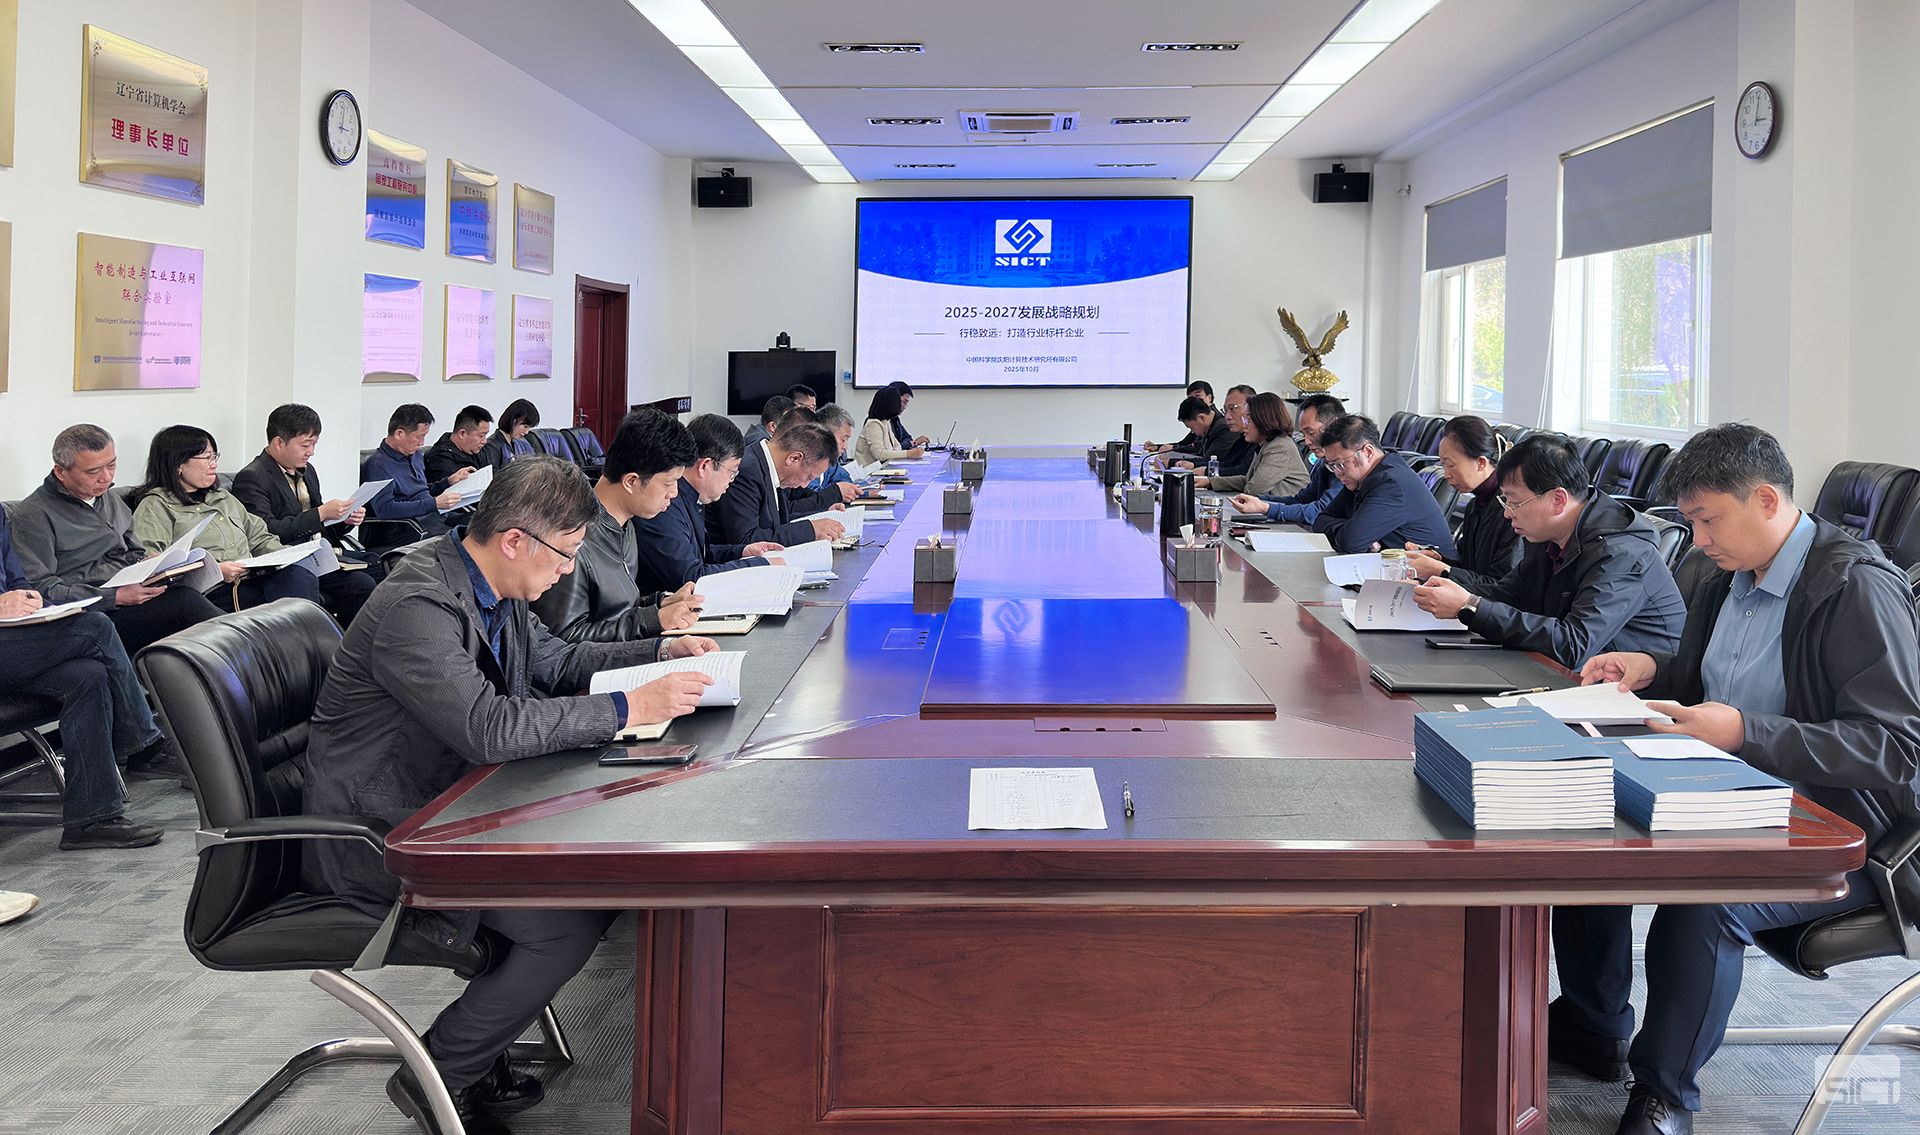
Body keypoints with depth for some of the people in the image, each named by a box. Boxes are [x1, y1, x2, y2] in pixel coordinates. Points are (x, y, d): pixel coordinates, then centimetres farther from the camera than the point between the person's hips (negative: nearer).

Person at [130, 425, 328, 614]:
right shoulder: (155, 507, 5)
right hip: (215, 593, -7)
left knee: (301, 576, -28)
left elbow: (259, 537, 31)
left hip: (252, 579, 7)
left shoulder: (222, 497, 30)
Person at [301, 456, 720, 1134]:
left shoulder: (491, 589, 4)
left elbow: (554, 662, 21)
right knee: (572, 921, -18)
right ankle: (435, 1079, 1)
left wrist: (660, 652, 8)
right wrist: (630, 708, -30)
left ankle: (478, 1053, 10)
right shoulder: (417, 607, -26)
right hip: (374, 837, -10)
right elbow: (491, 728, -35)